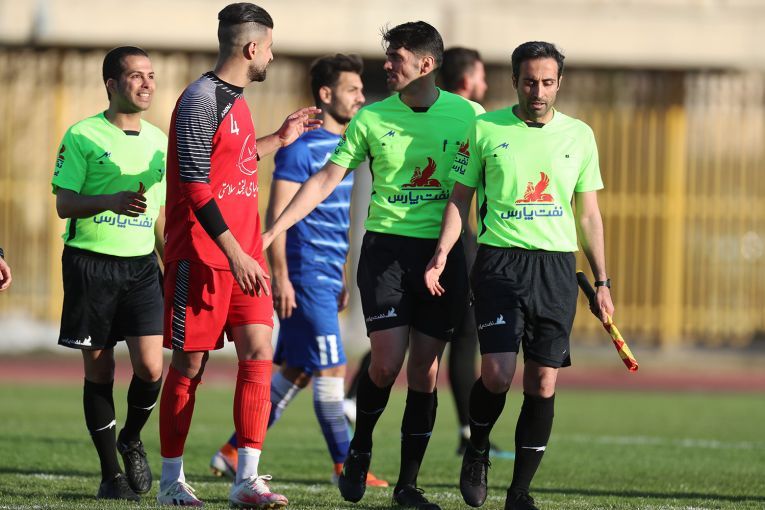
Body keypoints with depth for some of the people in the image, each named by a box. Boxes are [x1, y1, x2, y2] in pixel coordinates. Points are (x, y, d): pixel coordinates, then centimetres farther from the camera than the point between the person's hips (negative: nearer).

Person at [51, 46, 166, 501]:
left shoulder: (158, 140, 12)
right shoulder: (83, 136, -3)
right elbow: (65, 204, -7)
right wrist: (112, 201, -24)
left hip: (141, 263, 4)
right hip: (90, 261, -3)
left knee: (150, 366, -11)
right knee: (99, 370, 2)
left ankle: (132, 440, 17)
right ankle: (111, 473, 12)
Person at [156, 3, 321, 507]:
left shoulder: (235, 99, 15)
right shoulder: (201, 100, -13)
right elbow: (195, 185, -19)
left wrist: (278, 140, 31)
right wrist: (233, 251, -22)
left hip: (244, 253, 8)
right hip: (201, 254, -8)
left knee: (258, 352, -4)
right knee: (191, 363, 0)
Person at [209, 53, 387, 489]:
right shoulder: (301, 149, -12)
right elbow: (276, 214, -15)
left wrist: (342, 277, 23)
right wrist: (281, 277, -19)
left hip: (327, 276, 9)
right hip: (306, 274, -9)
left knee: (296, 371, 10)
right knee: (330, 369, -6)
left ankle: (234, 452, 16)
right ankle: (345, 466, 0)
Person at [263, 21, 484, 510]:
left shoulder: (469, 116, 1)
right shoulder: (371, 118, 3)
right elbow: (326, 180, 6)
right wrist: (271, 231, 0)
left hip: (444, 252, 0)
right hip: (387, 247, 0)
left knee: (426, 370, 0)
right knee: (387, 361, -11)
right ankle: (360, 450, 17)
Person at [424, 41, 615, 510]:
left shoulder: (579, 135, 9)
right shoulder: (486, 129, 3)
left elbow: (589, 214, 13)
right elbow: (461, 198, 8)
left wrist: (602, 282, 10)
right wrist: (442, 253, -6)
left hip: (557, 266, 2)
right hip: (500, 260, -2)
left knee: (543, 383, -2)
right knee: (498, 373, -15)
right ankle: (477, 452, 14)